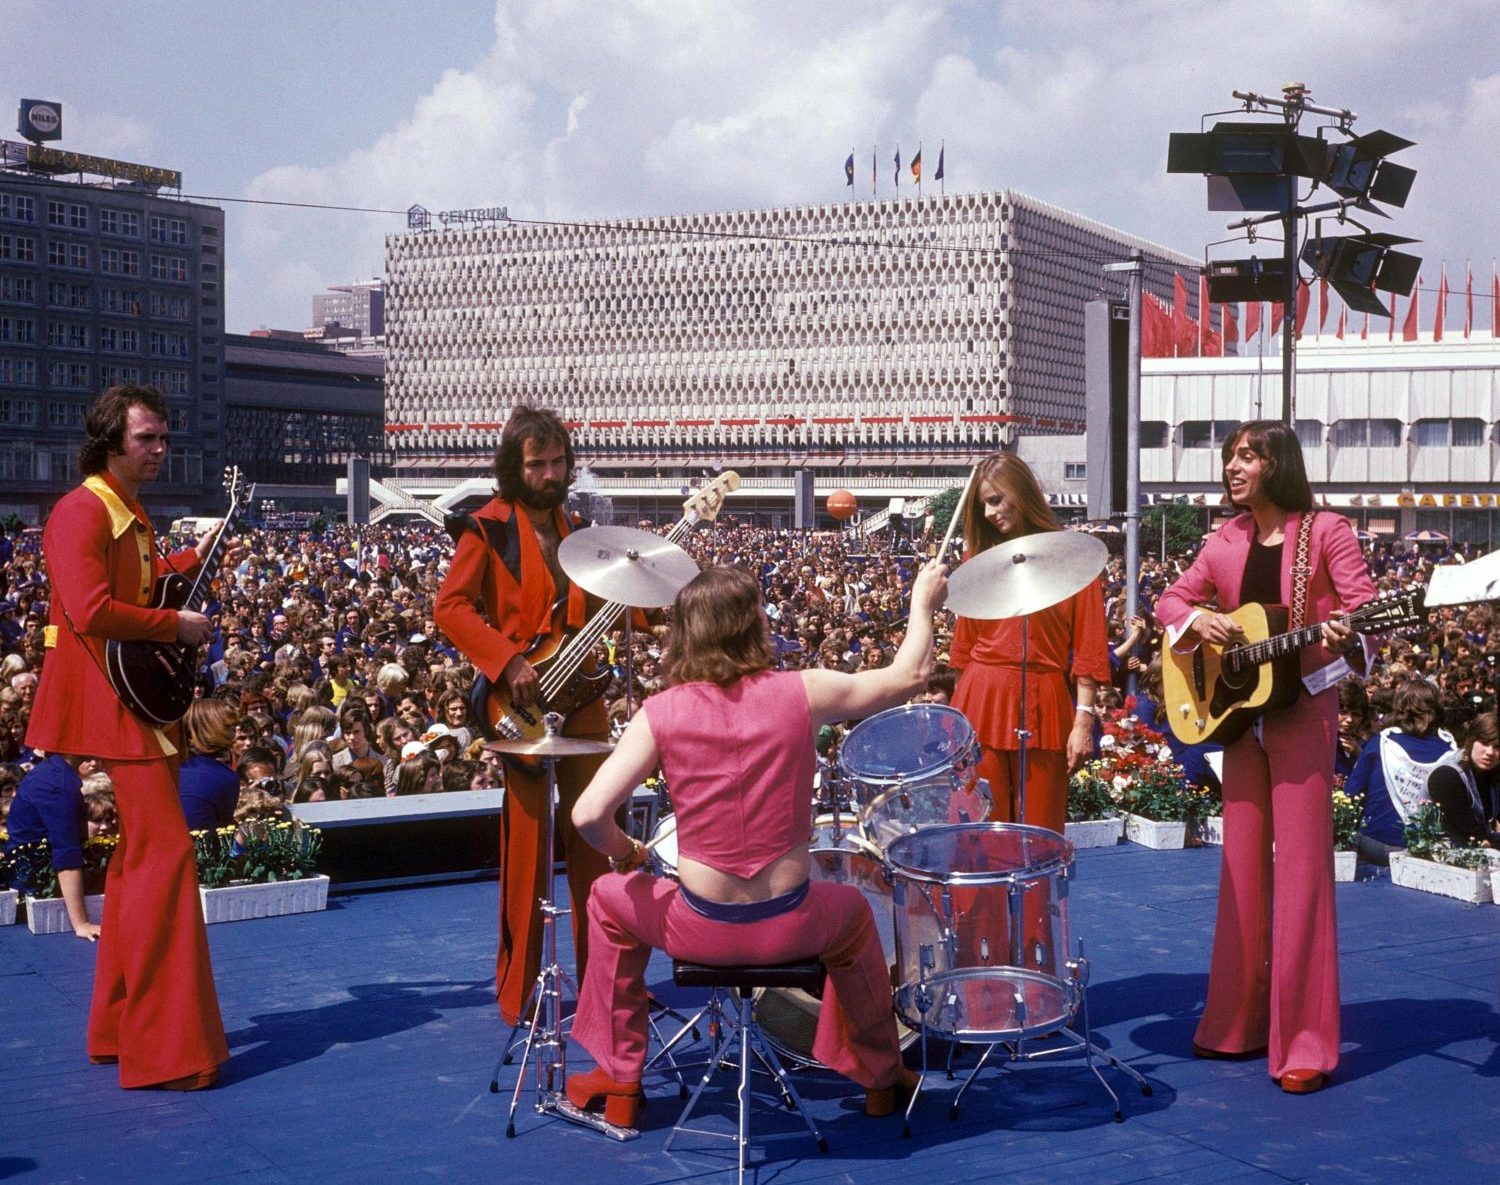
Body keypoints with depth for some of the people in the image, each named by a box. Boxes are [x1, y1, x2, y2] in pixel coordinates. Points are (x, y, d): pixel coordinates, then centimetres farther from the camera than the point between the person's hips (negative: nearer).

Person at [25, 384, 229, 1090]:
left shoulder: (130, 515, 18)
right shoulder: (81, 512, -14)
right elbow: (91, 610, -25)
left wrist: (192, 560, 16)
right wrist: (177, 626, -18)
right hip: (113, 704, -11)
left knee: (139, 857, 14)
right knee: (166, 853, -14)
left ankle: (118, 1028, 23)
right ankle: (166, 1050, -12)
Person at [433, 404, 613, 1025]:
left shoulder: (577, 529, 14)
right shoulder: (489, 527, -3)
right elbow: (449, 605, -11)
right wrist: (508, 662, -19)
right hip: (522, 704, -5)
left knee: (593, 836, 7)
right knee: (527, 840, -3)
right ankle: (519, 991, 5)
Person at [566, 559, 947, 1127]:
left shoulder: (662, 712, -11)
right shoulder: (800, 693, -10)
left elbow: (589, 815, -17)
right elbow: (910, 675, 2)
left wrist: (624, 852, 5)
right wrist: (923, 603, 19)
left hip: (701, 930, -1)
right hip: (792, 928, 1)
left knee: (610, 900, 31)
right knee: (853, 910, 37)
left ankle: (618, 1080, 35)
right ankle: (881, 1075, 47)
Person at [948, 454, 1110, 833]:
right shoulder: (980, 554, 12)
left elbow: (1088, 646, -2)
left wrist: (1084, 719, -9)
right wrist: (958, 711, 11)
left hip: (1042, 703, -3)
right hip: (980, 702, 3)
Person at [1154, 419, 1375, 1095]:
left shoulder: (1325, 532, -6)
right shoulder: (1227, 542, 9)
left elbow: (1364, 608, -12)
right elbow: (1171, 599, 15)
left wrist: (1344, 633, -34)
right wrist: (1199, 618, -7)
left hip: (1303, 709, -5)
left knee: (1300, 870, -7)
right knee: (1242, 867, 10)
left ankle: (1306, 1043, -2)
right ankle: (1240, 1023, 19)